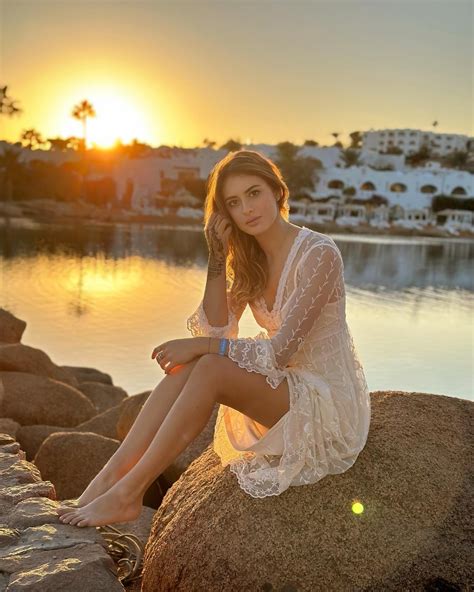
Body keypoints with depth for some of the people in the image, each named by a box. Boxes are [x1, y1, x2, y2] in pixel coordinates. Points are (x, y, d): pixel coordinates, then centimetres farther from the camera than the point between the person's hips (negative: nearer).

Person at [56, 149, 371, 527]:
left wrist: (200, 346, -22)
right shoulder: (250, 258, 5)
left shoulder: (319, 255, -19)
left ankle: (127, 494, -18)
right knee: (190, 363, -17)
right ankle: (111, 476, -17)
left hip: (329, 406, -7)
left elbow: (280, 351, -24)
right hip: (286, 387, 7)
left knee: (210, 369, -26)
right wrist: (218, 256, -11)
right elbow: (215, 332, -4)